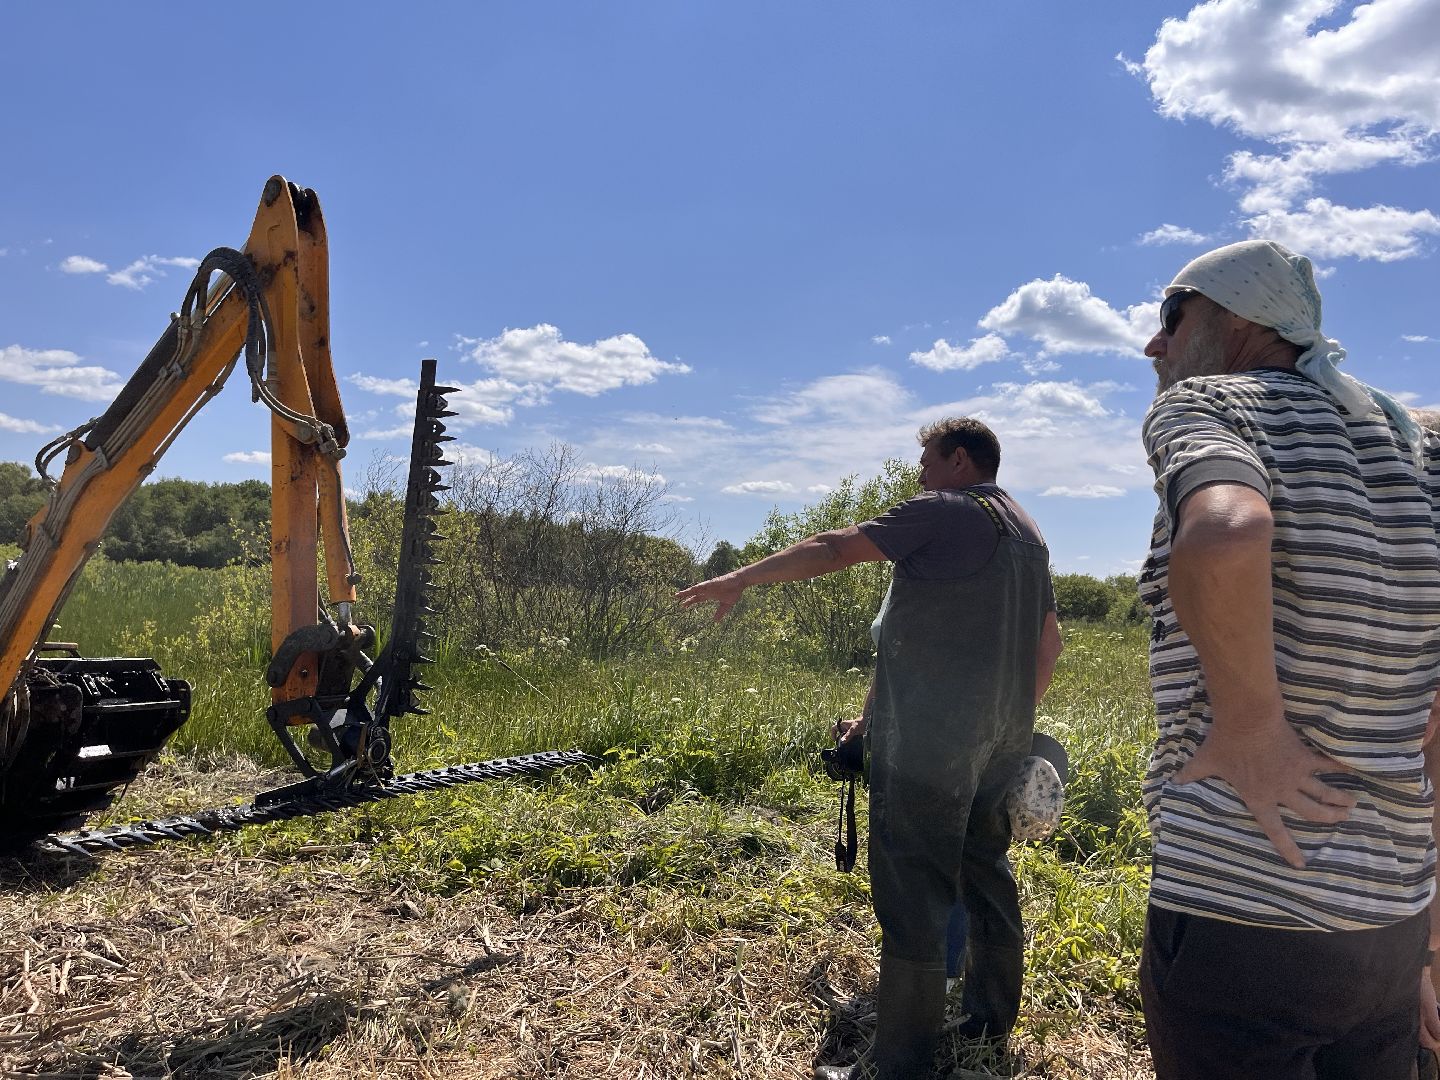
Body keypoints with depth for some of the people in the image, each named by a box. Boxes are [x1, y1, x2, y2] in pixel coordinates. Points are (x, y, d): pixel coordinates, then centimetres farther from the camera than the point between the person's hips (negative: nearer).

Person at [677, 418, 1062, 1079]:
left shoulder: (940, 511, -7)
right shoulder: (1029, 533, 18)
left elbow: (832, 551, -10)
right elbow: (1049, 642, 21)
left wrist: (740, 579, -4)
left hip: (929, 743, -9)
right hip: (1000, 745, 9)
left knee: (914, 896, -4)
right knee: (987, 876, 20)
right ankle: (992, 1019, 34)